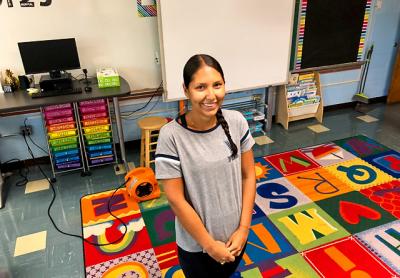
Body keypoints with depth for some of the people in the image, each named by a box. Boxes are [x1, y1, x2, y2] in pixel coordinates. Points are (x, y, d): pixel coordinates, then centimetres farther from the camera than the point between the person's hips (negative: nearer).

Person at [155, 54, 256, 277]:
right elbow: (176, 198, -18)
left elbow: (249, 175, -4)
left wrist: (243, 229, -6)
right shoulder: (171, 136, -24)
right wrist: (209, 244, -12)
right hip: (196, 244, -3)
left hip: (236, 235, 4)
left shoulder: (237, 121, -12)